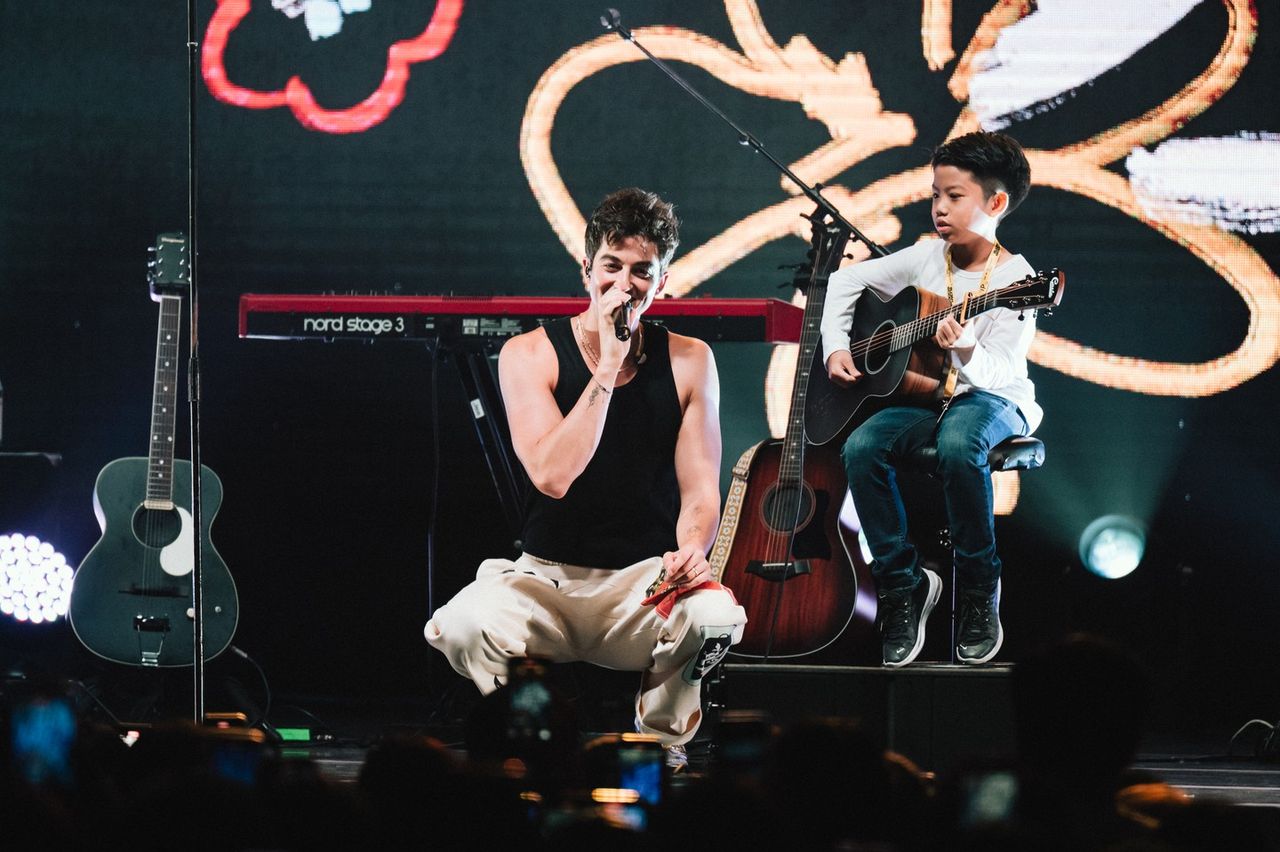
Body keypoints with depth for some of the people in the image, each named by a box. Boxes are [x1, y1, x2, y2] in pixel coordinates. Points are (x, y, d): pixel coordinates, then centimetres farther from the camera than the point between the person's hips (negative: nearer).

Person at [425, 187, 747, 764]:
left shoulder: (688, 362, 4)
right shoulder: (530, 355, -3)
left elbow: (700, 490, 1)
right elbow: (552, 476, -18)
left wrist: (691, 551, -23)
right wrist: (609, 366, -19)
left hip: (647, 582, 1)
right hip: (547, 580, -1)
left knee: (716, 617, -35)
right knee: (464, 627, -34)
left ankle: (659, 745, -5)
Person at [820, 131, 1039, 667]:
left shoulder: (1015, 279, -11)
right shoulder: (927, 258, 6)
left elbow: (998, 371, -21)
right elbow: (846, 281, 17)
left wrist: (967, 354, -42)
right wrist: (835, 347, 6)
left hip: (993, 400, -5)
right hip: (925, 396, 5)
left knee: (959, 446, -40)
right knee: (861, 448, -25)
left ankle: (979, 592, -22)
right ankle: (903, 583, -11)